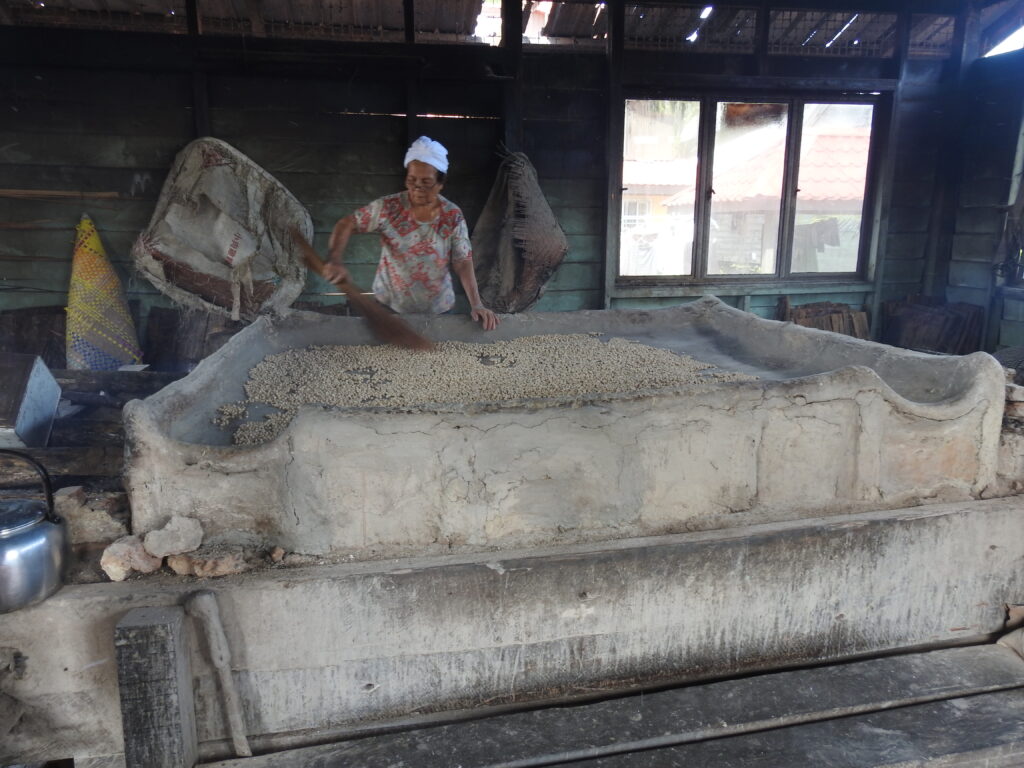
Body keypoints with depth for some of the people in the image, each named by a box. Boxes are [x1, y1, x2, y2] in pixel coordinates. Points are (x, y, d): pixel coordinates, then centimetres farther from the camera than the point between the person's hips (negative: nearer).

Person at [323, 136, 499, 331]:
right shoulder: (388, 207, -13)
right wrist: (336, 261, -28)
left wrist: (476, 304, -23)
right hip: (388, 305, 0)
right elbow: (346, 225, -10)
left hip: (436, 309, 0)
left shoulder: (453, 217, -11)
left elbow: (463, 263, -11)